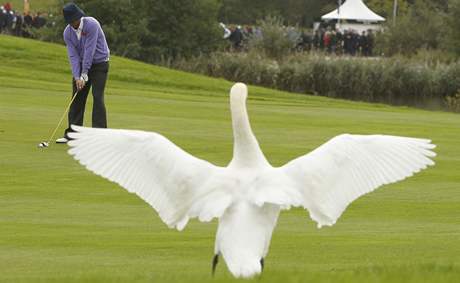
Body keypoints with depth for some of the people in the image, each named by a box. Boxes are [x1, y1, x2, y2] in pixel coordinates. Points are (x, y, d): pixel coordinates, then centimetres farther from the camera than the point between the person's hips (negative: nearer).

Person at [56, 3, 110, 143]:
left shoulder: (92, 25, -23)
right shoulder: (68, 32, -6)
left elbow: (89, 51, -24)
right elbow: (73, 55, -9)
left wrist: (84, 75, -23)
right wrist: (77, 77, -20)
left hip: (99, 63, -5)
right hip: (81, 64, 5)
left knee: (97, 97, -13)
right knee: (77, 98, 3)